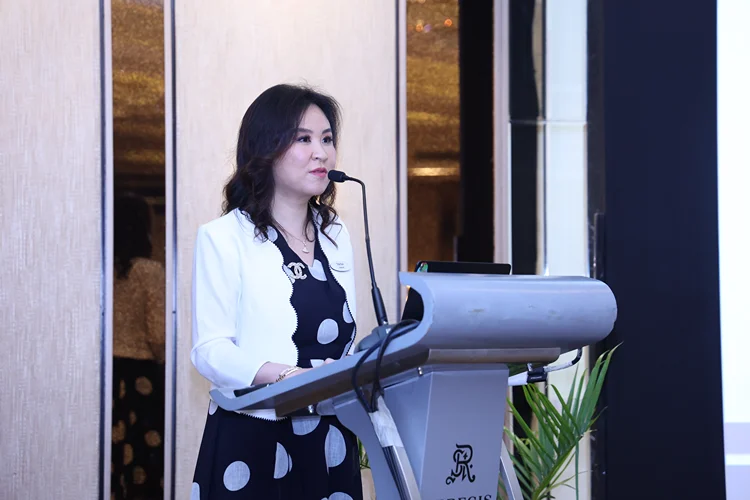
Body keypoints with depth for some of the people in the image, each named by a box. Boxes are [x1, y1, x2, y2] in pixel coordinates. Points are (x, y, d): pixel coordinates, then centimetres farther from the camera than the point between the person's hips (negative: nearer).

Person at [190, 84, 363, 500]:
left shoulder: (336, 237, 14)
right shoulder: (225, 238, -6)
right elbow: (211, 350, -13)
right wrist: (287, 376, -28)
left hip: (329, 439, 5)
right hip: (252, 440, -5)